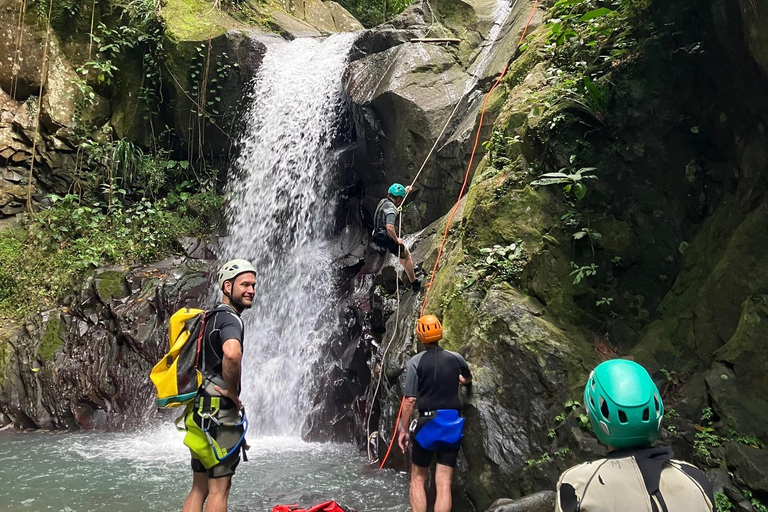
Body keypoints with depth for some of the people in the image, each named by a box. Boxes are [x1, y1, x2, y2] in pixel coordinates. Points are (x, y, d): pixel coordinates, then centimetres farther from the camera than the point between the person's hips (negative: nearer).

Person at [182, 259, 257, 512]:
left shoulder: (210, 318, 16)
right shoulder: (230, 319, -14)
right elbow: (231, 354, -36)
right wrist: (232, 391, -21)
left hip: (200, 409, 9)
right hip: (221, 413, -9)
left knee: (199, 489, 14)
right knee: (219, 490, -2)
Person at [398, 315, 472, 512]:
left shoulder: (416, 361, -7)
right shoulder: (455, 358, 5)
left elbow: (409, 400, -10)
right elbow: (468, 379, 28)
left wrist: (403, 430, -1)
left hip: (427, 423, -3)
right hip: (452, 424, 3)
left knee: (418, 480, 12)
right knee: (444, 484, 3)